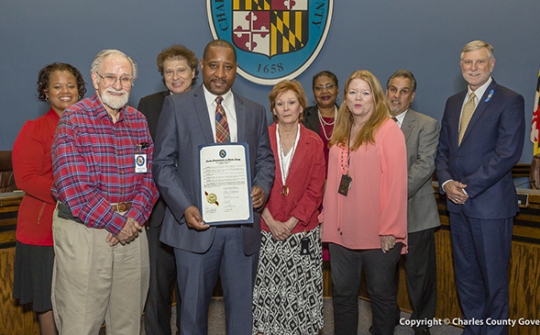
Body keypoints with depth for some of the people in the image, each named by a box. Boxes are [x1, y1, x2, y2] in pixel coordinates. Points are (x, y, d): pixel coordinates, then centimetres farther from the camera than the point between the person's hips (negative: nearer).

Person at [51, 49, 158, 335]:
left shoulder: (139, 121, 9)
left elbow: (149, 176, 6)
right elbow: (72, 184, -15)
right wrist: (116, 222, -14)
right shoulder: (74, 118, -6)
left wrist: (134, 218, -10)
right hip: (83, 230, -4)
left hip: (131, 228, 5)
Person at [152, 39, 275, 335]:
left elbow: (265, 158, 13)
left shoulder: (254, 111, 10)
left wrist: (262, 187, -9)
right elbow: (163, 163, -2)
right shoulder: (177, 105, 1)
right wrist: (184, 207, -14)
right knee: (193, 308, 11)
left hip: (244, 226, 3)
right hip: (196, 223, -2)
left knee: (242, 307, 12)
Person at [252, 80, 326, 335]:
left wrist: (291, 222, -11)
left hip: (302, 232, 0)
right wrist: (271, 221, -10)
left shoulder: (314, 143, 3)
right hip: (267, 231, 0)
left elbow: (315, 190, -1)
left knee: (300, 291, 4)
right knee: (268, 290, 4)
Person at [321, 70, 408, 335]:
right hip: (342, 231, 5)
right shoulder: (341, 132, 11)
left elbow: (396, 181, -12)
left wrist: (390, 228, -16)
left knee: (381, 293, 12)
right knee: (343, 293, 14)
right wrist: (326, 217, 7)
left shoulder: (389, 129, -7)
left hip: (377, 233, -5)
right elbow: (333, 180, 12)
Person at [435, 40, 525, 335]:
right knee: (465, 274, 15)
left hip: (490, 203, -6)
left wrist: (468, 188, -16)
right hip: (458, 201, 6)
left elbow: (508, 153, -15)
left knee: (493, 277, 6)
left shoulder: (510, 101, -7)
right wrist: (447, 183, -5)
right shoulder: (453, 102, 13)